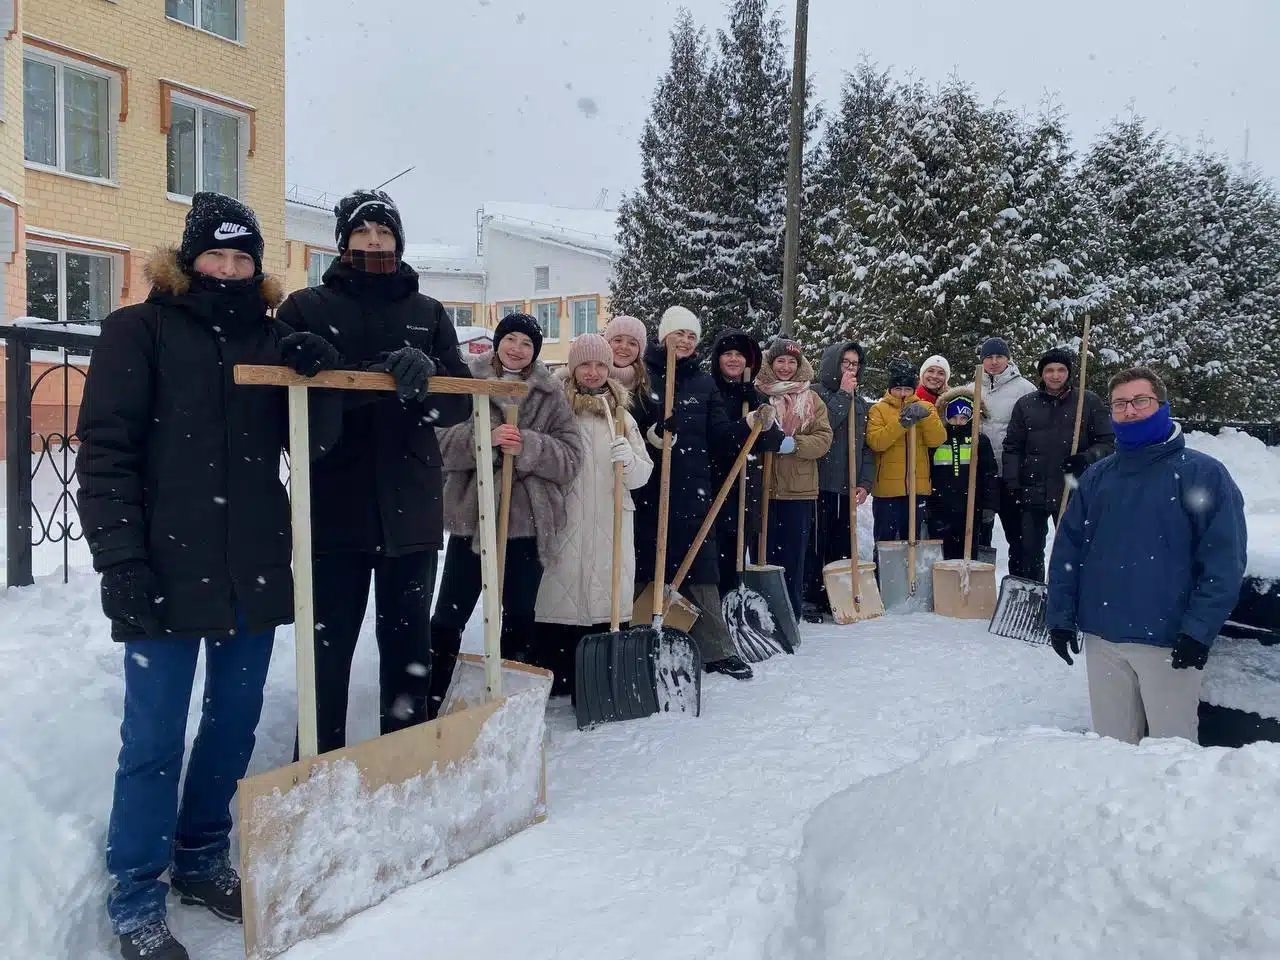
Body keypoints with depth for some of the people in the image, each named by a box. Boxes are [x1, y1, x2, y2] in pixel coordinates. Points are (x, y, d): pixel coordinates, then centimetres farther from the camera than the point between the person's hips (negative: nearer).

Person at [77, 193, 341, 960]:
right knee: (155, 738, 2)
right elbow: (105, 452, -6)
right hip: (167, 571, -4)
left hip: (256, 570, 5)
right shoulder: (139, 330, -1)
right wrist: (121, 559, -14)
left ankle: (202, 861, 33)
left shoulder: (271, 337, 11)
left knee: (235, 723, 14)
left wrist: (318, 373, -10)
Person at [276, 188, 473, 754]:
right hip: (334, 507, -2)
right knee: (328, 644, 3)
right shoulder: (306, 309, 7)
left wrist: (426, 376, -18)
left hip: (411, 507, 2)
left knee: (408, 640, 12)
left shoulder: (428, 314, 13)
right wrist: (376, 376, -18)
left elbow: (460, 402, 4)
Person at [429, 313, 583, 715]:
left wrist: (527, 447, -18)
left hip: (529, 521, 1)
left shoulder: (551, 393, 5)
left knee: (520, 616, 13)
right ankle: (428, 703, 15)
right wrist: (484, 437, -23)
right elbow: (442, 442, -6)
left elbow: (571, 456, -1)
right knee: (450, 615, 3)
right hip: (471, 516, -1)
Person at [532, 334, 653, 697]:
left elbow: (644, 474, 10)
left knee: (606, 598, 1)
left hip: (611, 526, 2)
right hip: (564, 524, -2)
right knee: (559, 598, -2)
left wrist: (629, 460, -12)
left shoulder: (622, 416, 14)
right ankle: (553, 680, 8)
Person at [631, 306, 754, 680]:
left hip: (692, 488, 3)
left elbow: (720, 432, 8)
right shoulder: (642, 375, 1)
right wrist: (650, 434, -21)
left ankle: (716, 650, 12)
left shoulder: (703, 382, 13)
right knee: (641, 565, 3)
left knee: (700, 568, 5)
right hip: (647, 486, -3)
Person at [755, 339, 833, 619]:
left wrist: (794, 444, -15)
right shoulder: (756, 394, 4)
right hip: (762, 486, -1)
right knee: (764, 550, 2)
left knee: (793, 553, 5)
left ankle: (791, 614, 16)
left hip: (798, 489, 2)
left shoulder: (811, 400, 11)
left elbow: (824, 439, 2)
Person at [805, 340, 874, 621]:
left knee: (842, 546, 8)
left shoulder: (860, 403, 18)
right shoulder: (815, 393, 0)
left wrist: (865, 482, 4)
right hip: (819, 484, -5)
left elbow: (867, 446, 15)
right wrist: (843, 395, -12)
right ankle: (811, 600, 4)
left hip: (847, 489, 6)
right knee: (816, 544, -3)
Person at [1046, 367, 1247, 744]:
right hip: (1102, 639, 4)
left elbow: (1225, 560, -10)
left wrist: (1199, 630, -17)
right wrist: (1060, 615, 4)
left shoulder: (1202, 473, -4)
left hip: (1169, 642, -4)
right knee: (1111, 745, 15)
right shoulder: (1097, 476, 9)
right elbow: (1067, 548, 9)